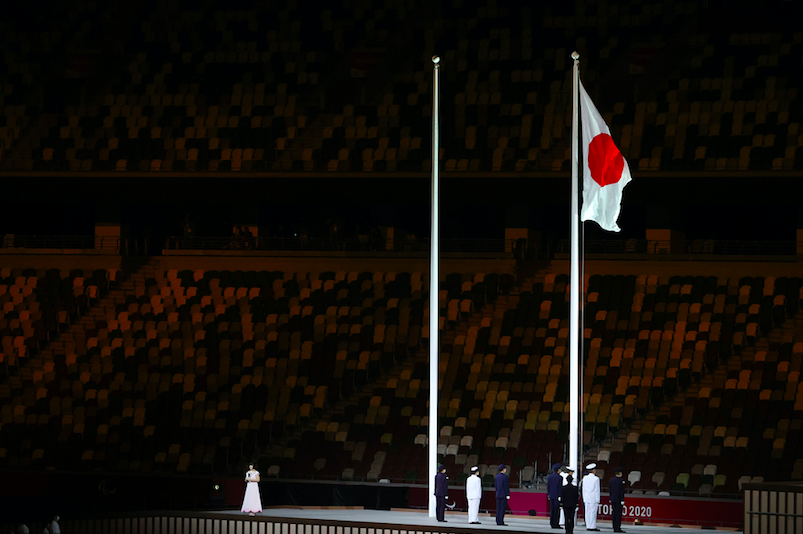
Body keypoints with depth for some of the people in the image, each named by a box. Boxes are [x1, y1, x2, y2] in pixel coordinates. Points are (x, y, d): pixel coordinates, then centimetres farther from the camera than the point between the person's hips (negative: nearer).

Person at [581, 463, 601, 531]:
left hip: (586, 498, 5)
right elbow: (597, 490, -9)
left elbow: (583, 489, 9)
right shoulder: (596, 479, -10)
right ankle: (593, 527, -4)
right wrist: (597, 500, -4)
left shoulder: (585, 478, 5)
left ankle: (588, 526, 7)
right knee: (593, 513, -4)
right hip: (593, 499, -5)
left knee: (587, 513, 6)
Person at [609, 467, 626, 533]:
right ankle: (618, 528, -9)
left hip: (613, 500, 7)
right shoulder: (621, 480, -12)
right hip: (619, 500, -7)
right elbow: (622, 491, -15)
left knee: (614, 513, 8)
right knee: (619, 514, -6)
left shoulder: (611, 480, 9)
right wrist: (622, 501, -13)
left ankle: (615, 528, 9)